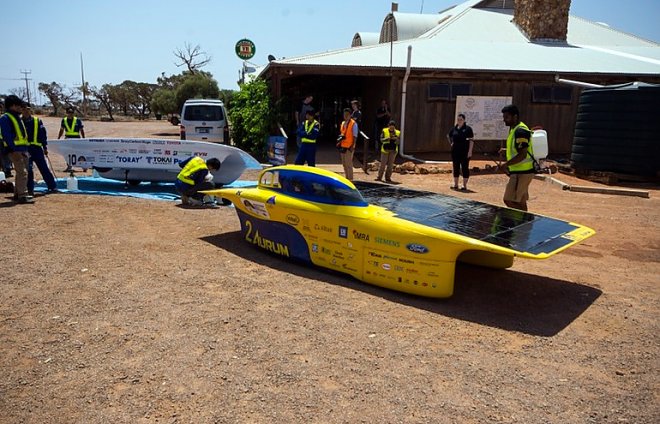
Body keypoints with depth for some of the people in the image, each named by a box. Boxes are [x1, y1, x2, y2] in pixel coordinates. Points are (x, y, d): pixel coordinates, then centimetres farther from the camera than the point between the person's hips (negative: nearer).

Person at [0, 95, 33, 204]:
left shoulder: (17, 117, 20)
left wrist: (26, 150, 16)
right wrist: (14, 149, -22)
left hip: (23, 149, 9)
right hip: (15, 150, -9)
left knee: (21, 172, 14)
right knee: (22, 172, -14)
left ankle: (17, 194, 24)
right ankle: (22, 196, -14)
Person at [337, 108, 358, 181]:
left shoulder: (353, 124, -9)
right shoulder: (343, 123, 13)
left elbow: (355, 136, -11)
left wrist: (353, 146, -17)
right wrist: (339, 140, 11)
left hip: (349, 147, -7)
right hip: (343, 146, 8)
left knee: (348, 163, -7)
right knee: (344, 163, 13)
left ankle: (350, 178, 0)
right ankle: (346, 177, 24)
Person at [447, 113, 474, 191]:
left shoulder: (468, 128, -6)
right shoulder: (454, 128, 8)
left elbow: (471, 140, -9)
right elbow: (448, 136, 27)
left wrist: (470, 151, -16)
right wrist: (451, 143, 13)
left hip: (464, 151, -5)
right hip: (455, 151, 5)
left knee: (465, 167, 0)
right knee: (456, 167, 9)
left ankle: (465, 185, 6)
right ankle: (455, 185, 17)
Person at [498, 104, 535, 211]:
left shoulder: (520, 131, -17)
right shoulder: (515, 129, 14)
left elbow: (522, 155, -23)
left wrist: (506, 164, -18)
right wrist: (507, 150, 15)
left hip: (521, 173, -10)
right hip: (520, 172, 10)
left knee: (509, 200, -10)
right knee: (520, 203, 14)